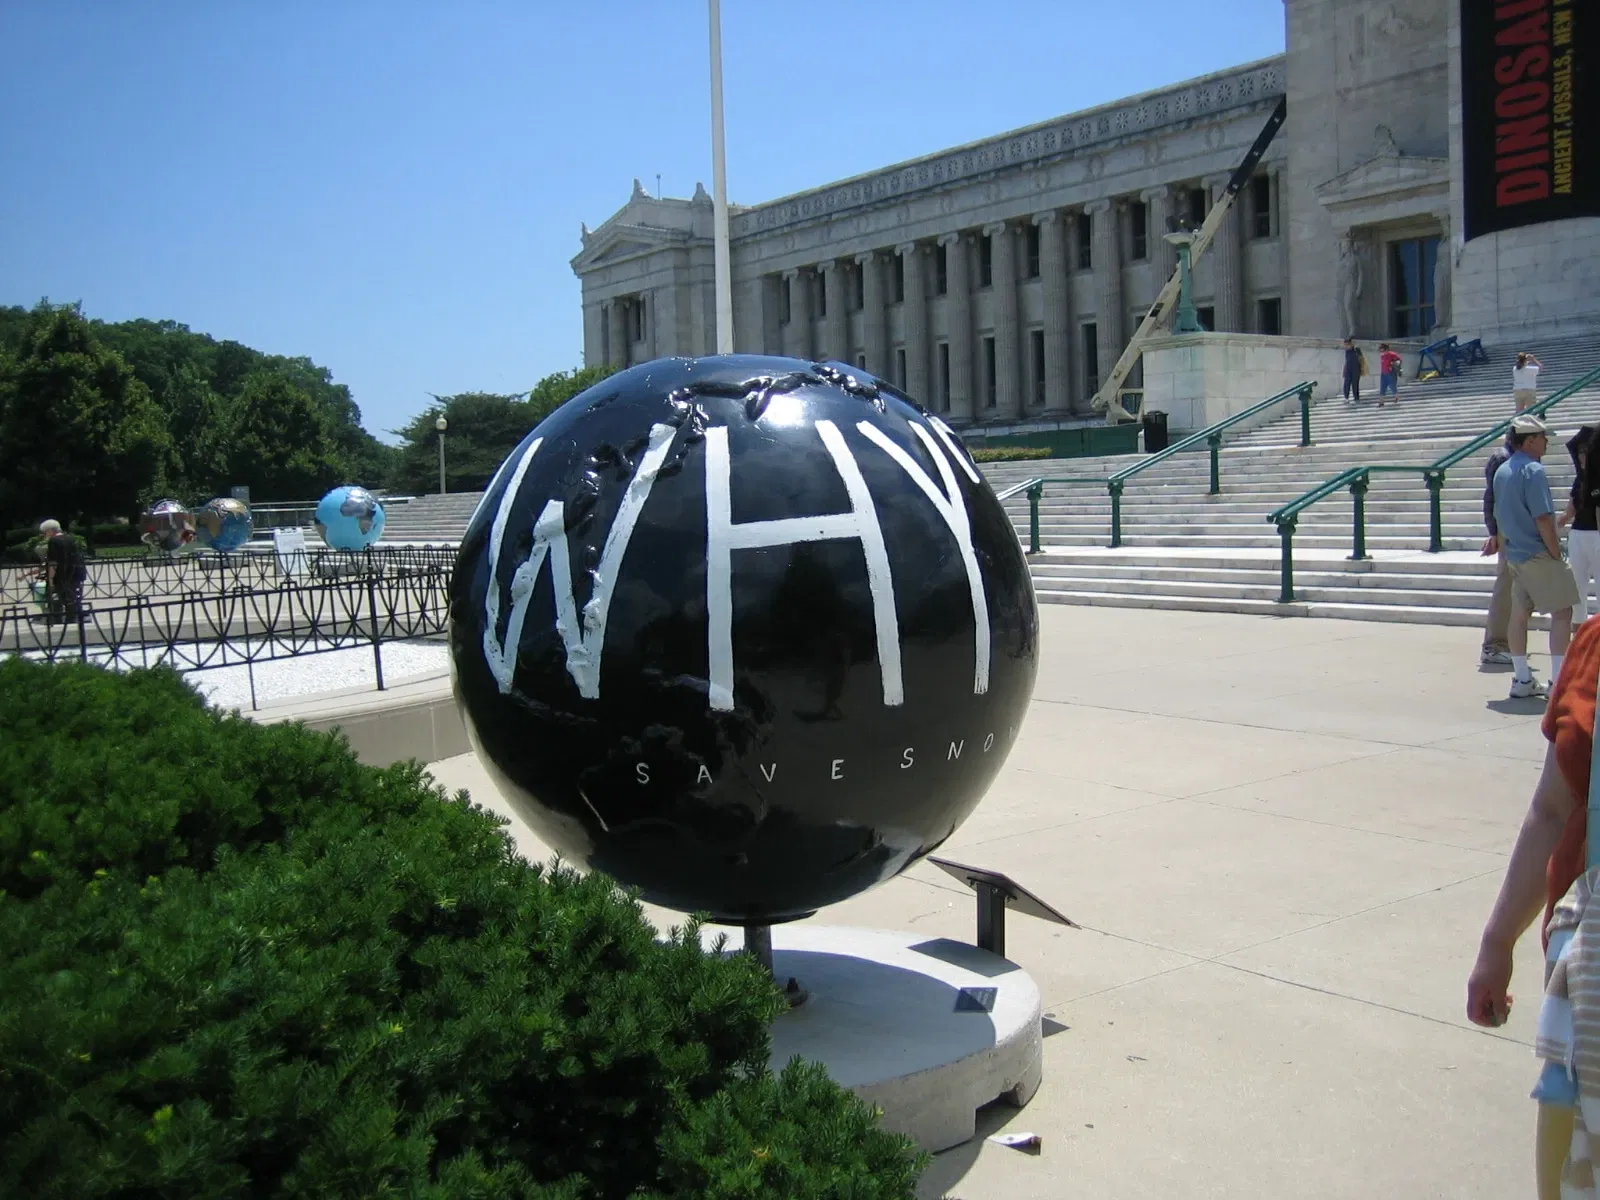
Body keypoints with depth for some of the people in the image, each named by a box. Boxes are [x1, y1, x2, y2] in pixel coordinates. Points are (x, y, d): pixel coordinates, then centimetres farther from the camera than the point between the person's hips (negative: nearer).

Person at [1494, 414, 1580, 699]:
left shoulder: (1502, 471, 11)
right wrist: (1557, 554, -12)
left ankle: (1522, 680, 16)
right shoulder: (1534, 471, -16)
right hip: (1539, 555, -9)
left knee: (1520, 613, 11)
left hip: (1515, 554, 9)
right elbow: (1543, 519, -20)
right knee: (1562, 612, -2)